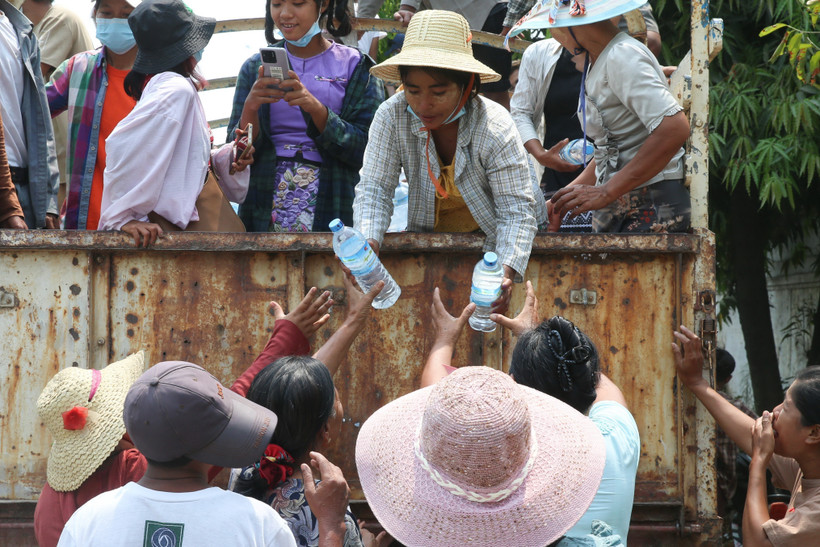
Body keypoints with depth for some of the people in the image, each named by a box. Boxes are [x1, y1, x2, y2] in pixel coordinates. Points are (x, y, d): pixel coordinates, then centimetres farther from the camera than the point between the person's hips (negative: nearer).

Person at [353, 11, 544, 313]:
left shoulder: (495, 128, -22)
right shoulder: (391, 116, -17)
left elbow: (516, 210, -23)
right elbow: (375, 189, -14)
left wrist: (506, 273, -42)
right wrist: (367, 244, -36)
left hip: (490, 242, -1)